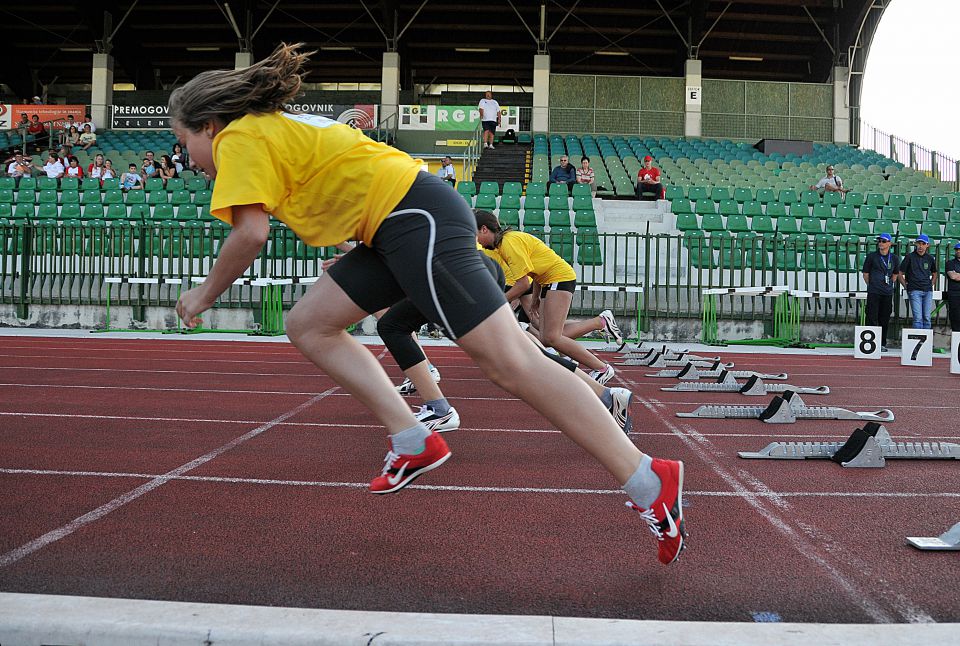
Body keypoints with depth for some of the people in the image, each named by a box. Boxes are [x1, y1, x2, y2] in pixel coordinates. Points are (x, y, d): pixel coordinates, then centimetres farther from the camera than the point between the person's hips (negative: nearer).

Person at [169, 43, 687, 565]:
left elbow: (250, 235, -13)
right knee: (308, 326, 11)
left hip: (418, 218, -10)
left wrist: (204, 294, 2)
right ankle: (414, 443, 9)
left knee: (512, 363, -13)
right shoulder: (276, 130, 24)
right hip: (398, 225, 10)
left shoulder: (239, 137, -3)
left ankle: (649, 483, -9)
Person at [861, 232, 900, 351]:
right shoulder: (871, 256, 2)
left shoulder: (894, 258, 9)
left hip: (887, 293, 3)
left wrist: (888, 285, 12)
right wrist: (872, 286, 5)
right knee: (872, 318, -7)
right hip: (873, 292, -3)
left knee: (884, 319, 6)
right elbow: (865, 274, 7)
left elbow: (895, 274, 22)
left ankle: (882, 344, 13)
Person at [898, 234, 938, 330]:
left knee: (927, 317, 4)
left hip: (928, 291, 4)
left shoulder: (930, 258, 13)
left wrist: (931, 285, 14)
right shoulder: (909, 257, 1)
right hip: (915, 291, -4)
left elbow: (934, 274, 28)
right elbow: (900, 274, 4)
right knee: (918, 317, -11)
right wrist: (906, 286, -1)